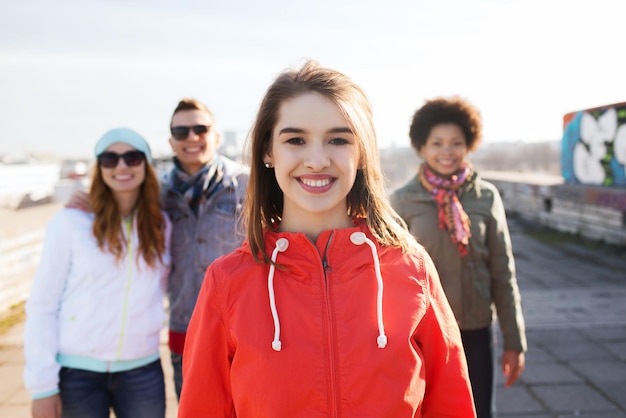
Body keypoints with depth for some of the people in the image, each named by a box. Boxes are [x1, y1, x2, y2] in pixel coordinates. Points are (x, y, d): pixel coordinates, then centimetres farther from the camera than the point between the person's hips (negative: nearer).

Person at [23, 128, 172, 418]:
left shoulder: (160, 225, 4)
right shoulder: (71, 222, -7)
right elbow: (41, 305, -6)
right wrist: (42, 385, -8)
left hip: (142, 372, 3)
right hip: (77, 372, -3)